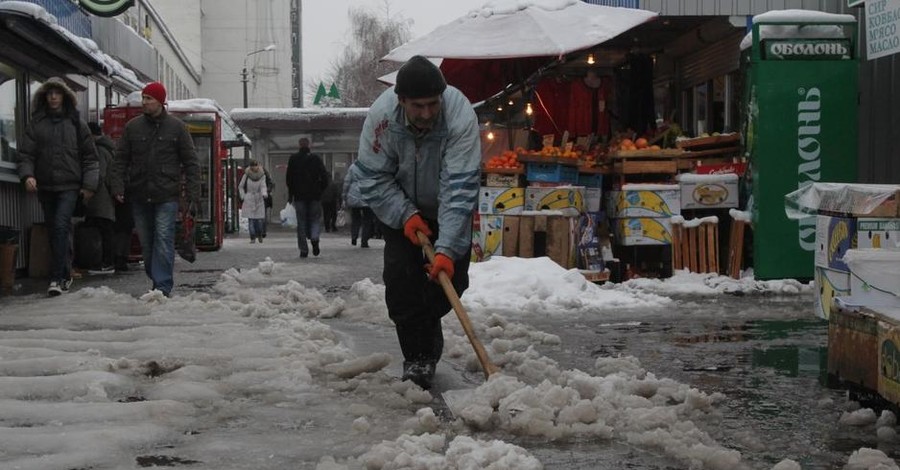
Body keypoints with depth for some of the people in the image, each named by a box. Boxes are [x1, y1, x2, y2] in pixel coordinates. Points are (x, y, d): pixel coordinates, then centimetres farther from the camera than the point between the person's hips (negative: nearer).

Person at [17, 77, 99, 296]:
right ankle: (65, 276, 19)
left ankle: (57, 278, -19)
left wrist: (89, 185, 1)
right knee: (54, 231, 8)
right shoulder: (36, 124, 7)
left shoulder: (76, 124, 5)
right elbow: (25, 154, 3)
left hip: (69, 185, -3)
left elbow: (89, 157, 7)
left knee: (61, 226, -17)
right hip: (45, 187, 3)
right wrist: (27, 175, -15)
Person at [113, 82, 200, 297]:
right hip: (139, 196, 3)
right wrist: (118, 186, -3)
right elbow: (121, 159, 10)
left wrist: (192, 194, -5)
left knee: (163, 241, -10)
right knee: (146, 243, 8)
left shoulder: (176, 127, 2)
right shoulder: (132, 126, 8)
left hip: (166, 196, -3)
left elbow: (191, 162, 2)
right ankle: (156, 281, 20)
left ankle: (163, 287, -11)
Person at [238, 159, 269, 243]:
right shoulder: (246, 175, -2)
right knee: (251, 220, -6)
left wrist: (264, 193, -24)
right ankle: (252, 238, 1)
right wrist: (243, 196, 0)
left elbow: (263, 186, -5)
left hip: (259, 199, 1)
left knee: (259, 220, -3)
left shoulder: (262, 175, 0)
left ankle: (259, 235, 20)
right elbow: (240, 187, 9)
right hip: (249, 200, -1)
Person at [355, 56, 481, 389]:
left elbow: (459, 189, -39)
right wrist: (405, 215, -26)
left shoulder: (461, 117, -36)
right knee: (401, 281, -12)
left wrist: (447, 249, -44)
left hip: (447, 210, -1)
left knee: (451, 279, -5)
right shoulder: (380, 115, -29)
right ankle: (417, 359, -5)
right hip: (401, 210, 1)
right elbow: (373, 179, -16)